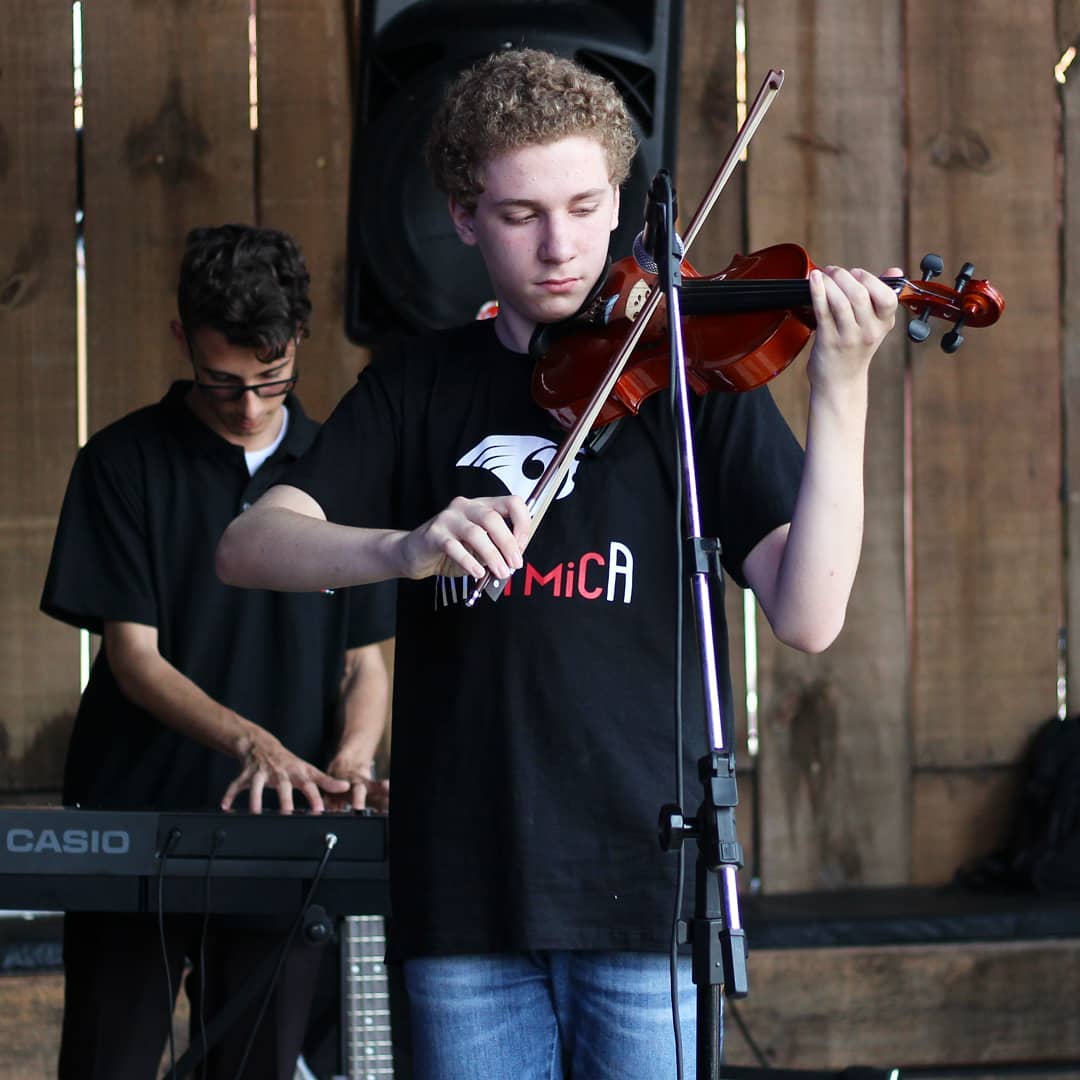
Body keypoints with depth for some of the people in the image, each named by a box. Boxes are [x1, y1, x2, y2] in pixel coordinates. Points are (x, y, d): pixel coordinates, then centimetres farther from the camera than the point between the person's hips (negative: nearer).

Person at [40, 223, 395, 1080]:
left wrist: (351, 758, -10)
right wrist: (251, 741, -23)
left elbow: (365, 662, 12)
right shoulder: (125, 463, 0)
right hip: (135, 818, -2)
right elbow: (134, 657, -6)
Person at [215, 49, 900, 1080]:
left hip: (647, 883, -2)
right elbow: (249, 546, -2)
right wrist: (408, 548, -22)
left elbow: (808, 616, -8)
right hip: (466, 891, 2)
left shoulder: (695, 374, 3)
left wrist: (839, 395, -19)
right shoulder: (419, 386, 10)